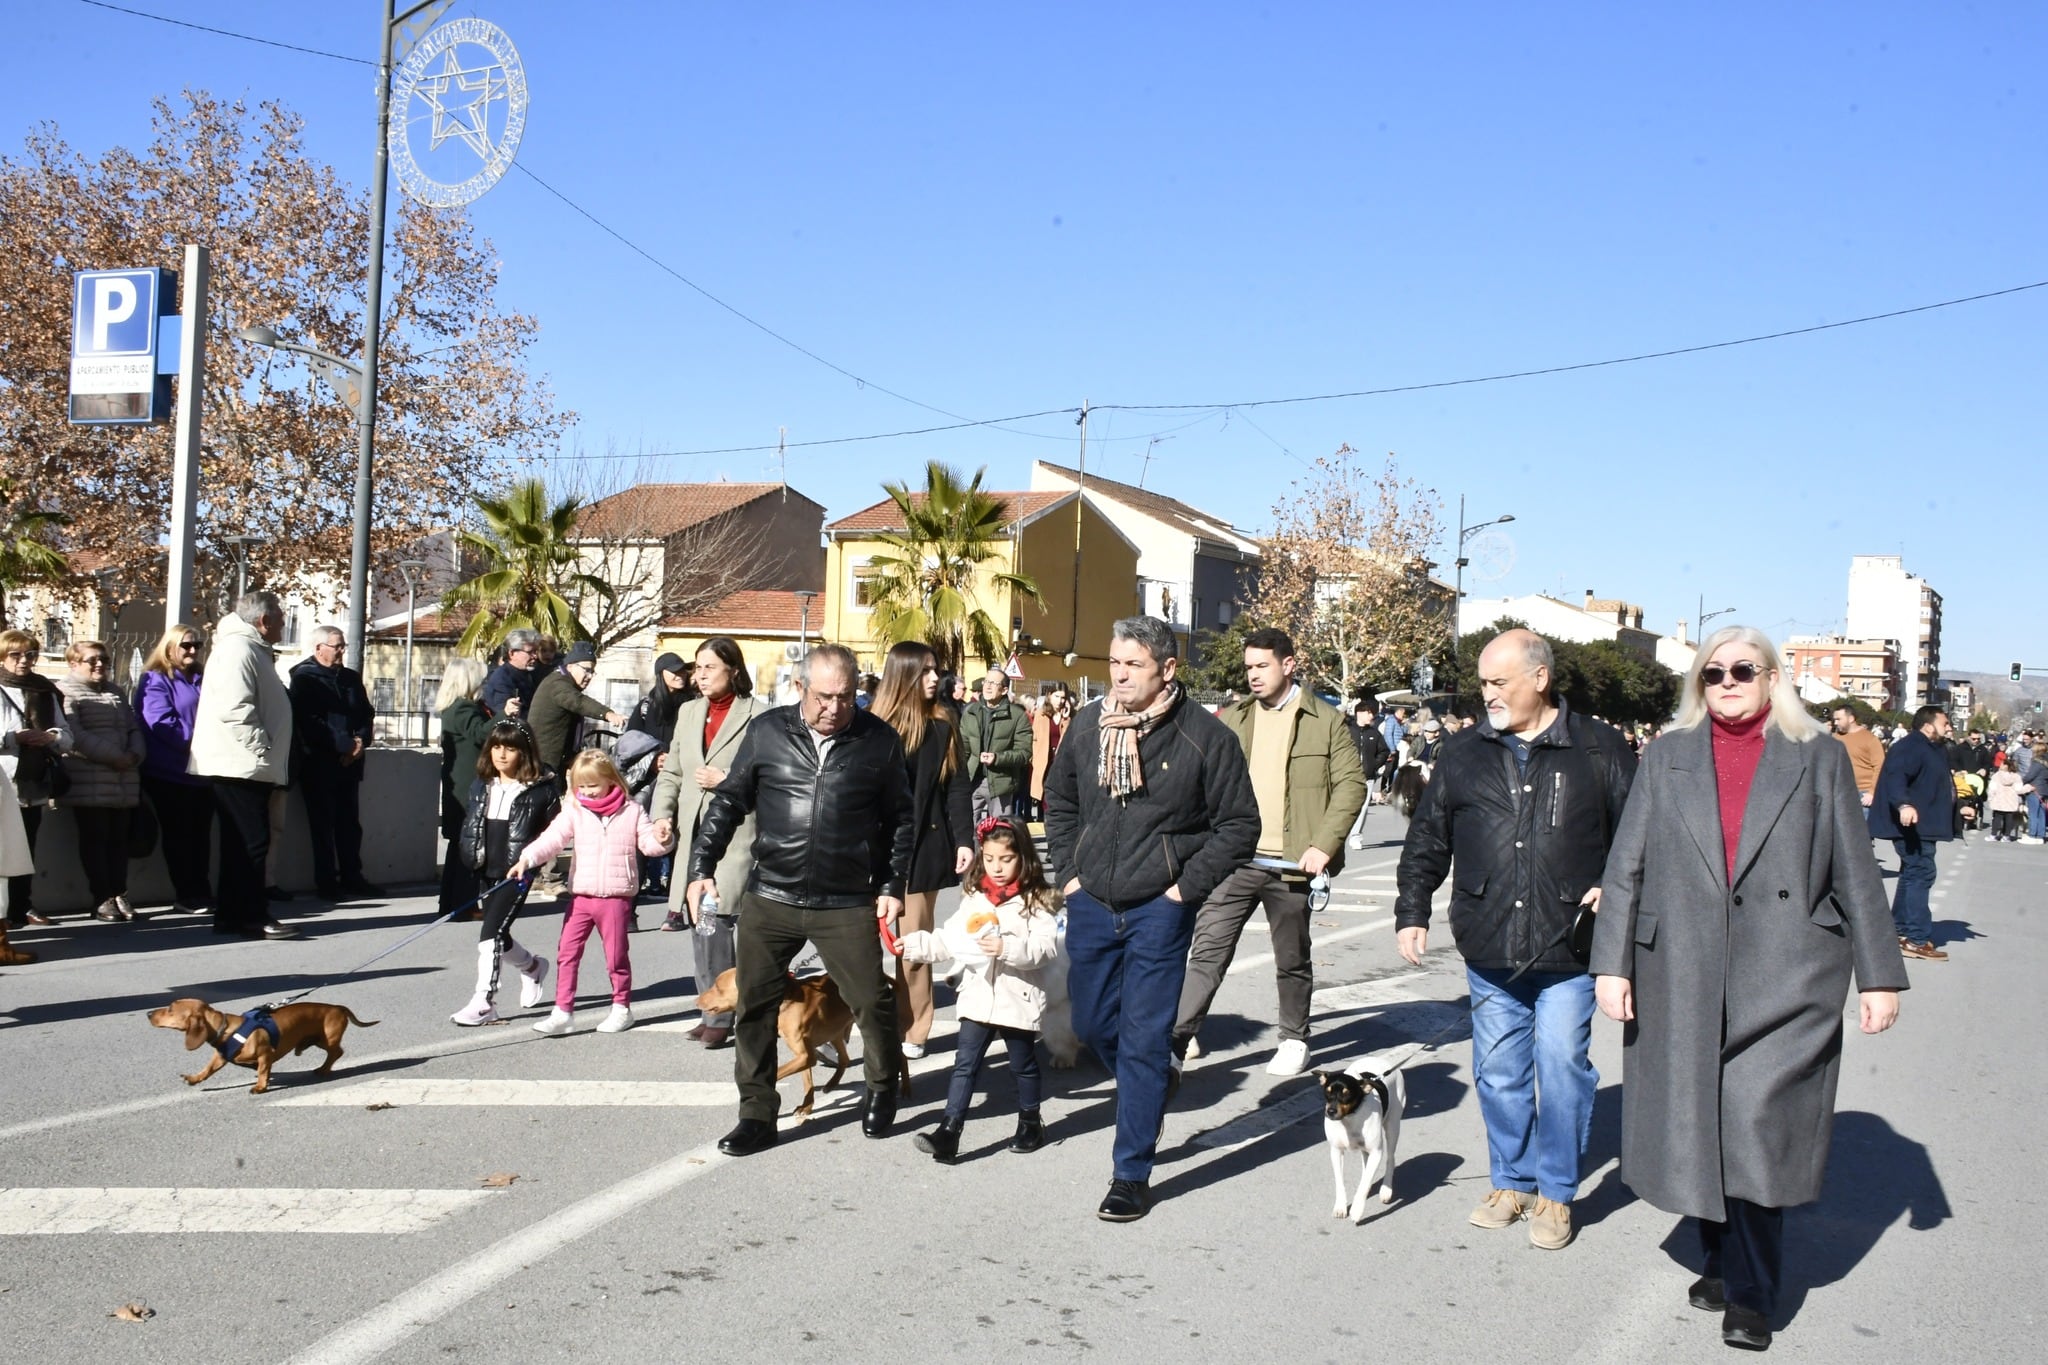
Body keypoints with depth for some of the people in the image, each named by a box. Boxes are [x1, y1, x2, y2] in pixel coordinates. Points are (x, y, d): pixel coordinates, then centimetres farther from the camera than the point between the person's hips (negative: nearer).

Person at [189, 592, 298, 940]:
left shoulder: (253, 650, 20)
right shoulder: (239, 650, -14)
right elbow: (235, 710, -24)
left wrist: (269, 757, 21)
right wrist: (262, 750, -21)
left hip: (248, 767, 10)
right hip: (240, 765, -10)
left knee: (242, 844, 12)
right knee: (252, 842, -8)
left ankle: (232, 916, 17)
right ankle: (251, 917, -5)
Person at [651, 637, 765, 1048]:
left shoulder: (758, 715, -7)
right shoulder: (689, 712, 15)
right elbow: (671, 772, 21)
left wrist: (725, 780, -15)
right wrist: (662, 814, 7)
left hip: (735, 833, -7)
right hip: (693, 833, 7)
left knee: (712, 919, -14)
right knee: (700, 924, 9)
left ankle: (721, 1017, -4)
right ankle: (714, 1011, 20)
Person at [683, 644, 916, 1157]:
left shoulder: (879, 741, -1)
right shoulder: (767, 732, 1)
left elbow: (899, 820, 8)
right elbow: (728, 802, 8)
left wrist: (892, 886, 3)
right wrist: (702, 868, 1)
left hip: (847, 903, -1)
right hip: (769, 898, 1)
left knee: (872, 1002, 0)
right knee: (754, 1004, 4)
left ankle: (883, 1089, 27)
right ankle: (757, 1113, 17)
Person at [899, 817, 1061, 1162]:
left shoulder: (1035, 902, -9)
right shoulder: (974, 899, 6)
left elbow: (1046, 946, -19)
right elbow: (950, 940, 7)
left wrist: (1007, 948, -30)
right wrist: (915, 945, -4)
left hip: (1018, 1000, -4)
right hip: (978, 999, 4)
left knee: (1023, 1066, 14)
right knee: (964, 1065, 0)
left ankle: (1030, 1123, 32)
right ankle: (948, 1132, -1)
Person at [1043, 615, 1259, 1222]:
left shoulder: (1204, 737, -12)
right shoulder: (1087, 726, 2)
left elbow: (1239, 824, -6)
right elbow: (1058, 800, 16)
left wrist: (1187, 887, -10)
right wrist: (1070, 871, 8)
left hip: (1158, 910, -5)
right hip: (1092, 903, 5)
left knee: (1143, 1041, -2)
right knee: (1093, 1023, 16)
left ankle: (1132, 1175, 8)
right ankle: (1151, 1090, 46)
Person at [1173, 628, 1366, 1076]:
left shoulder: (1325, 720, 0)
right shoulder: (1234, 719, 10)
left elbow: (1352, 783, -3)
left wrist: (1324, 845, -12)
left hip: (1291, 865, -2)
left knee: (1292, 960, 12)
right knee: (1207, 948, -4)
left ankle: (1295, 1041, 27)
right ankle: (1180, 1035, -2)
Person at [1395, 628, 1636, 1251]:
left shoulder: (1600, 750, 0)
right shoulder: (1464, 754, 8)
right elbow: (1426, 841, 14)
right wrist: (1411, 912, 9)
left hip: (1568, 949, -3)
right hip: (1489, 950, 3)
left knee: (1561, 1070, 0)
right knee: (1499, 1074, 10)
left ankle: (1556, 1194, 16)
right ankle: (1511, 1182, 26)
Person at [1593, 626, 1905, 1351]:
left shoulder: (1818, 757, 7)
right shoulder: (1667, 757, 10)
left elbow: (1856, 876, 7)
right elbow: (1625, 867, 7)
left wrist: (1879, 975, 4)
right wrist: (1612, 962, 0)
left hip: (1783, 981, -2)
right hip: (1681, 978, 3)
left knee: (1757, 1125, -9)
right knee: (1696, 1128, 8)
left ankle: (1749, 1294, 4)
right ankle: (1724, 1262, 26)